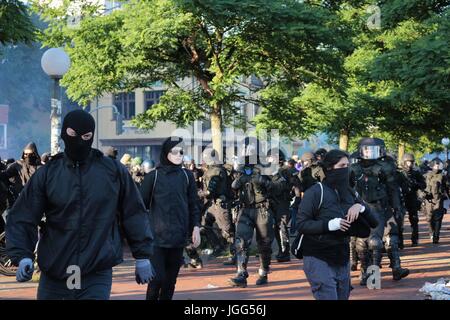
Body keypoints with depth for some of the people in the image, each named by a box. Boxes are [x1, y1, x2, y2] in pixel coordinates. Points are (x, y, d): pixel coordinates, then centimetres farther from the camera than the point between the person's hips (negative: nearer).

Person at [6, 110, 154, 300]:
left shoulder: (114, 171, 2)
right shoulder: (47, 174, 2)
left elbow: (134, 215, 9)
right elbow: (22, 219, -1)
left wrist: (142, 256, 9)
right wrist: (23, 256, -15)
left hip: (97, 277, -1)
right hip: (53, 275, 2)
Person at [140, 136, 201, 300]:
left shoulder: (187, 176, 8)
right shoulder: (154, 176, -1)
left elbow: (193, 204, 12)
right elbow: (142, 204, 1)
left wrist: (196, 227, 3)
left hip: (178, 237, 3)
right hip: (157, 237, -3)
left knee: (171, 279, 7)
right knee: (157, 278, -9)